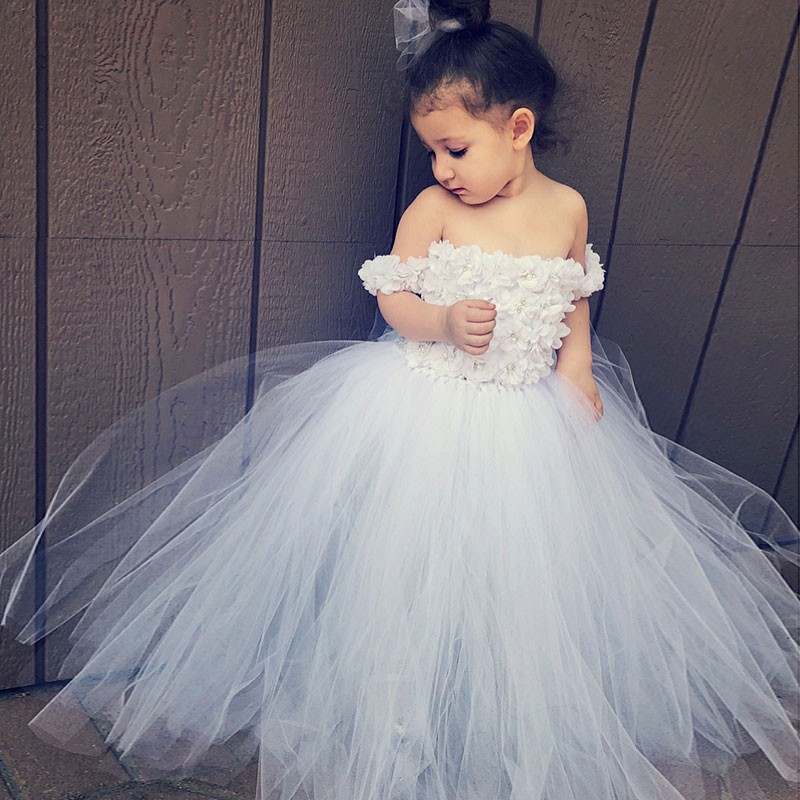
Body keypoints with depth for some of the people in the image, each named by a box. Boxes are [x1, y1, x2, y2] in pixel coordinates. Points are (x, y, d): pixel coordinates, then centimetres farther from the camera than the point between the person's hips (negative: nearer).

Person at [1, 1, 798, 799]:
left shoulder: (567, 208, -2)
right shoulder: (433, 208, -10)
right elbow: (392, 298, -6)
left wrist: (577, 371, -4)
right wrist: (445, 323, -25)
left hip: (531, 418, 3)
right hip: (426, 409, -2)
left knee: (527, 567, 11)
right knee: (406, 553, 3)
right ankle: (394, 713, 26)